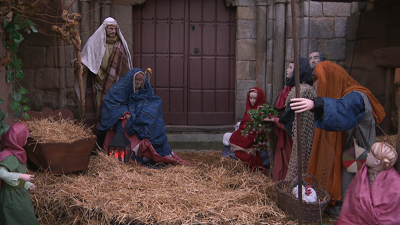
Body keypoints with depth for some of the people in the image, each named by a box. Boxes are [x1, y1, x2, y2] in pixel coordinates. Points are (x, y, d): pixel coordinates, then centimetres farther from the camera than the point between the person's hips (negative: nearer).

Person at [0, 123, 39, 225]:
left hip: (20, 191, 9)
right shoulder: (9, 157, -27)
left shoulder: (16, 152, 2)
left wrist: (28, 185, 19)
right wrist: (21, 176, -36)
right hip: (12, 194, -9)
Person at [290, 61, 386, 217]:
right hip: (335, 148, 8)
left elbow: (343, 108, -46)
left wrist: (317, 104, -60)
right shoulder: (336, 93, 6)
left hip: (353, 151, -8)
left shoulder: (355, 97, -23)